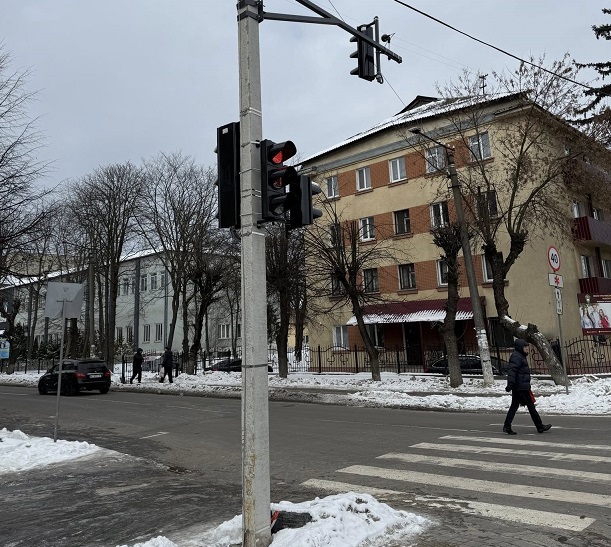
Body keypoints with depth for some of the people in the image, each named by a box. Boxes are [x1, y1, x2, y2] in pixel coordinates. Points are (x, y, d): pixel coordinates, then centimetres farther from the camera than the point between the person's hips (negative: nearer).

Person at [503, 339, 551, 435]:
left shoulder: (520, 356, 20)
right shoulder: (517, 356, -14)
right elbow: (512, 370, -24)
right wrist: (510, 383, -32)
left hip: (517, 387, 10)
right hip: (522, 387, -10)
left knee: (514, 406, 7)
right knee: (531, 406, 1)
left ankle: (507, 427, 5)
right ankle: (540, 427, 12)